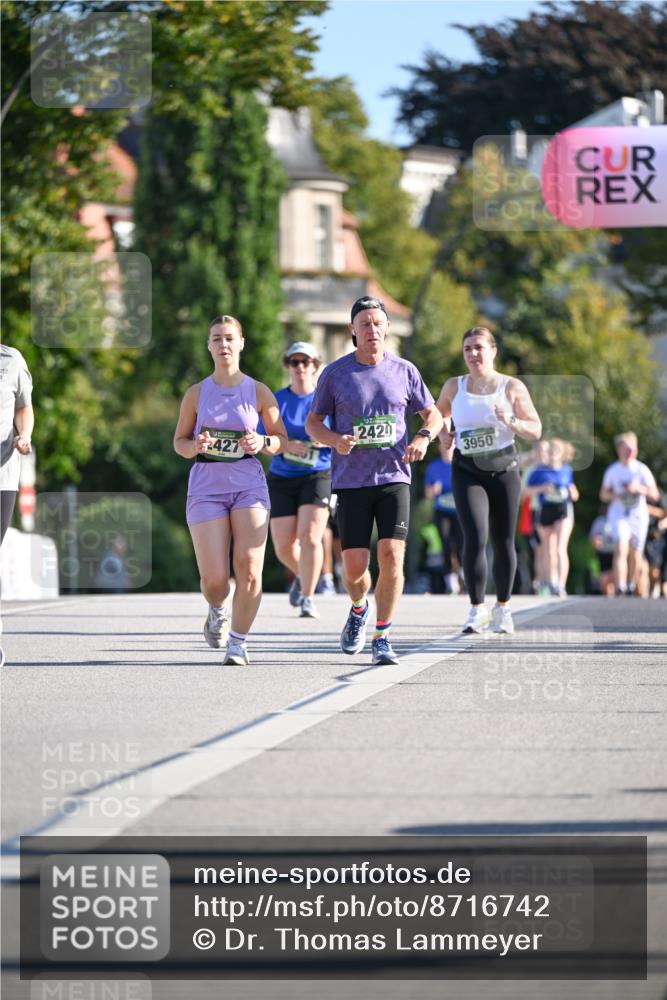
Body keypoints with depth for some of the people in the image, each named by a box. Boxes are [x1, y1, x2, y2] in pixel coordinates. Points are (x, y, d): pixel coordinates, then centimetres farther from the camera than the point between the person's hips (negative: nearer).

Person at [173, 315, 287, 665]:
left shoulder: (258, 392, 3)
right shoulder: (196, 393, 5)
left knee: (249, 572, -14)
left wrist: (261, 442, -13)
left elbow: (281, 440, 9)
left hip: (249, 487, 0)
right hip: (206, 488, 0)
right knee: (214, 579, -6)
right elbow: (179, 441, 11)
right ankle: (217, 611, 30)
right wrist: (195, 446, -12)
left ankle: (238, 643, 1)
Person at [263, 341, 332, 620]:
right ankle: (302, 576, 34)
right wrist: (285, 445, -17)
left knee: (310, 537, -20)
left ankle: (307, 599, -11)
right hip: (281, 479, 2)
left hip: (318, 477, -2)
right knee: (284, 546, 1)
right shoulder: (276, 400, 5)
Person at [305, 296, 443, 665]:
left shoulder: (404, 371, 5)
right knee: (355, 566, -4)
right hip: (351, 482, -1)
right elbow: (313, 423, 8)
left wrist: (423, 437, -7)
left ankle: (382, 639, -3)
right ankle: (359, 609, 31)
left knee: (392, 557, -14)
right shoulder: (335, 373, 1)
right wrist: (336, 440, -14)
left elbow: (433, 415, 15)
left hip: (393, 478, 1)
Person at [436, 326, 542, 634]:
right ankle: (477, 610, -13)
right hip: (467, 472, 0)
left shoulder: (512, 387, -1)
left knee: (504, 542, 7)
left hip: (504, 470, 0)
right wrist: (442, 433, 1)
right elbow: (438, 415, 23)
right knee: (475, 538, -18)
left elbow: (535, 431, -2)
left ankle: (502, 606, 27)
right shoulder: (454, 387, 5)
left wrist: (511, 422, -21)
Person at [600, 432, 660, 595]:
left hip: (639, 514, 1)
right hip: (619, 514, -1)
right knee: (621, 548, -19)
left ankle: (632, 588, 23)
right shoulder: (612, 470, 2)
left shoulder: (642, 470, -2)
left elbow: (654, 493, -4)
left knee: (635, 553, 7)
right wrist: (615, 495, -13)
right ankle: (620, 588, -28)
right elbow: (603, 494, 9)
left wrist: (639, 488, -22)